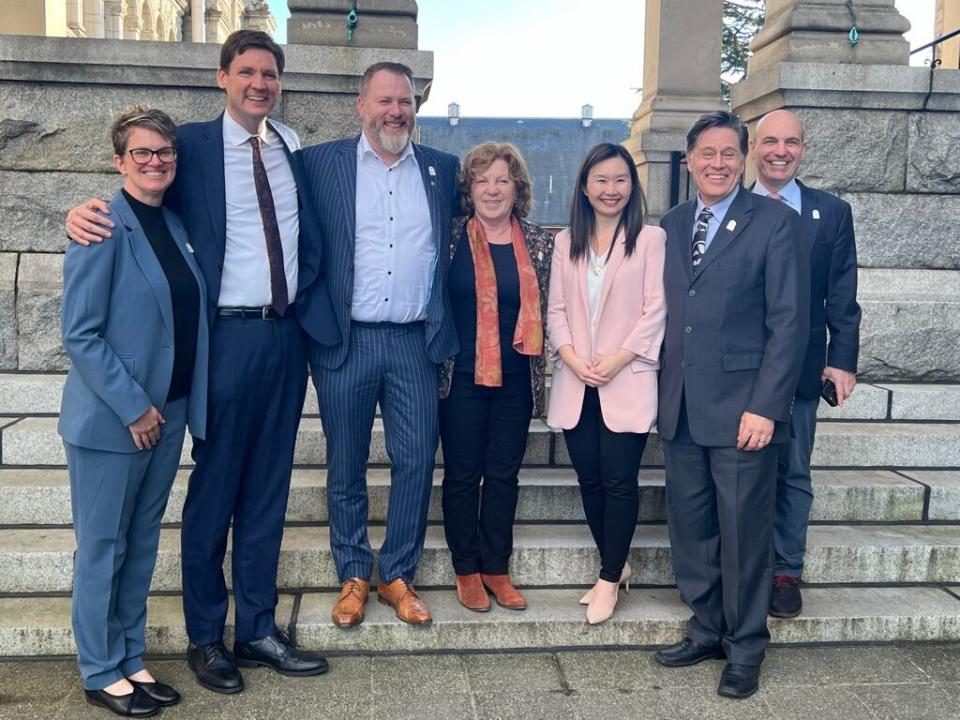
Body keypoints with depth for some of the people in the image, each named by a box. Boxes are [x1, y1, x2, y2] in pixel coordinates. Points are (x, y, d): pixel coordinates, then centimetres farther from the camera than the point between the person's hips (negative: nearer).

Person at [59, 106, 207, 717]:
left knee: (142, 544, 15)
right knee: (103, 547, 7)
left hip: (167, 414, 7)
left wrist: (175, 406, 8)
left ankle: (131, 661, 29)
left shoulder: (175, 225, 9)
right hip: (112, 417, -7)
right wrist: (133, 407, -16)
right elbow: (79, 334, -15)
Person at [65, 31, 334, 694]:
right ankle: (205, 637, 21)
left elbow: (311, 233, 18)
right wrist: (84, 210, -18)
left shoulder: (290, 144, 12)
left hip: (288, 334, 5)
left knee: (268, 487, 11)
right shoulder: (192, 145, -1)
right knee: (215, 487, 5)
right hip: (229, 336, -4)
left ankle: (257, 630, 25)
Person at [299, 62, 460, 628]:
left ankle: (398, 575, 21)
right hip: (346, 342, -1)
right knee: (346, 468, 8)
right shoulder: (322, 163, 2)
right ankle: (354, 576, 25)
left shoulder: (443, 169, 9)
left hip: (416, 342, 2)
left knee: (417, 460, 4)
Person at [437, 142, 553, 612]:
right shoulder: (449, 237, -1)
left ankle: (496, 569, 22)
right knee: (462, 473, 6)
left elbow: (544, 310, 11)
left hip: (515, 379, 2)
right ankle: (466, 570, 20)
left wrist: (540, 370, 8)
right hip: (461, 375, -2)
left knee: (504, 474, 9)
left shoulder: (539, 243, 5)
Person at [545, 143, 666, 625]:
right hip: (575, 382, 4)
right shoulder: (566, 242, 12)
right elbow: (556, 310, 8)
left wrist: (616, 360, -13)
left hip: (627, 381, -4)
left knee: (619, 480, -5)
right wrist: (574, 360, -7)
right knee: (589, 480, 8)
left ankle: (609, 579, 8)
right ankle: (616, 567, 24)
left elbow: (655, 310, -5)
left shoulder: (650, 239, 0)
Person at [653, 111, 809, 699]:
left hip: (743, 409, -5)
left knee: (744, 533, 4)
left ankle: (746, 648, 21)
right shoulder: (671, 225, 12)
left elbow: (790, 321, -9)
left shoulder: (776, 222, -4)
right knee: (690, 528, 13)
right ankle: (707, 632, 31)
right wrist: (661, 392, 6)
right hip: (681, 409, 5)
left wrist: (765, 406, -15)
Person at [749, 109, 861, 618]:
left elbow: (842, 297, 2)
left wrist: (843, 360, -4)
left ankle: (786, 572, 22)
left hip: (799, 367, 0)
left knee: (792, 474, 9)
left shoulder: (832, 213, 3)